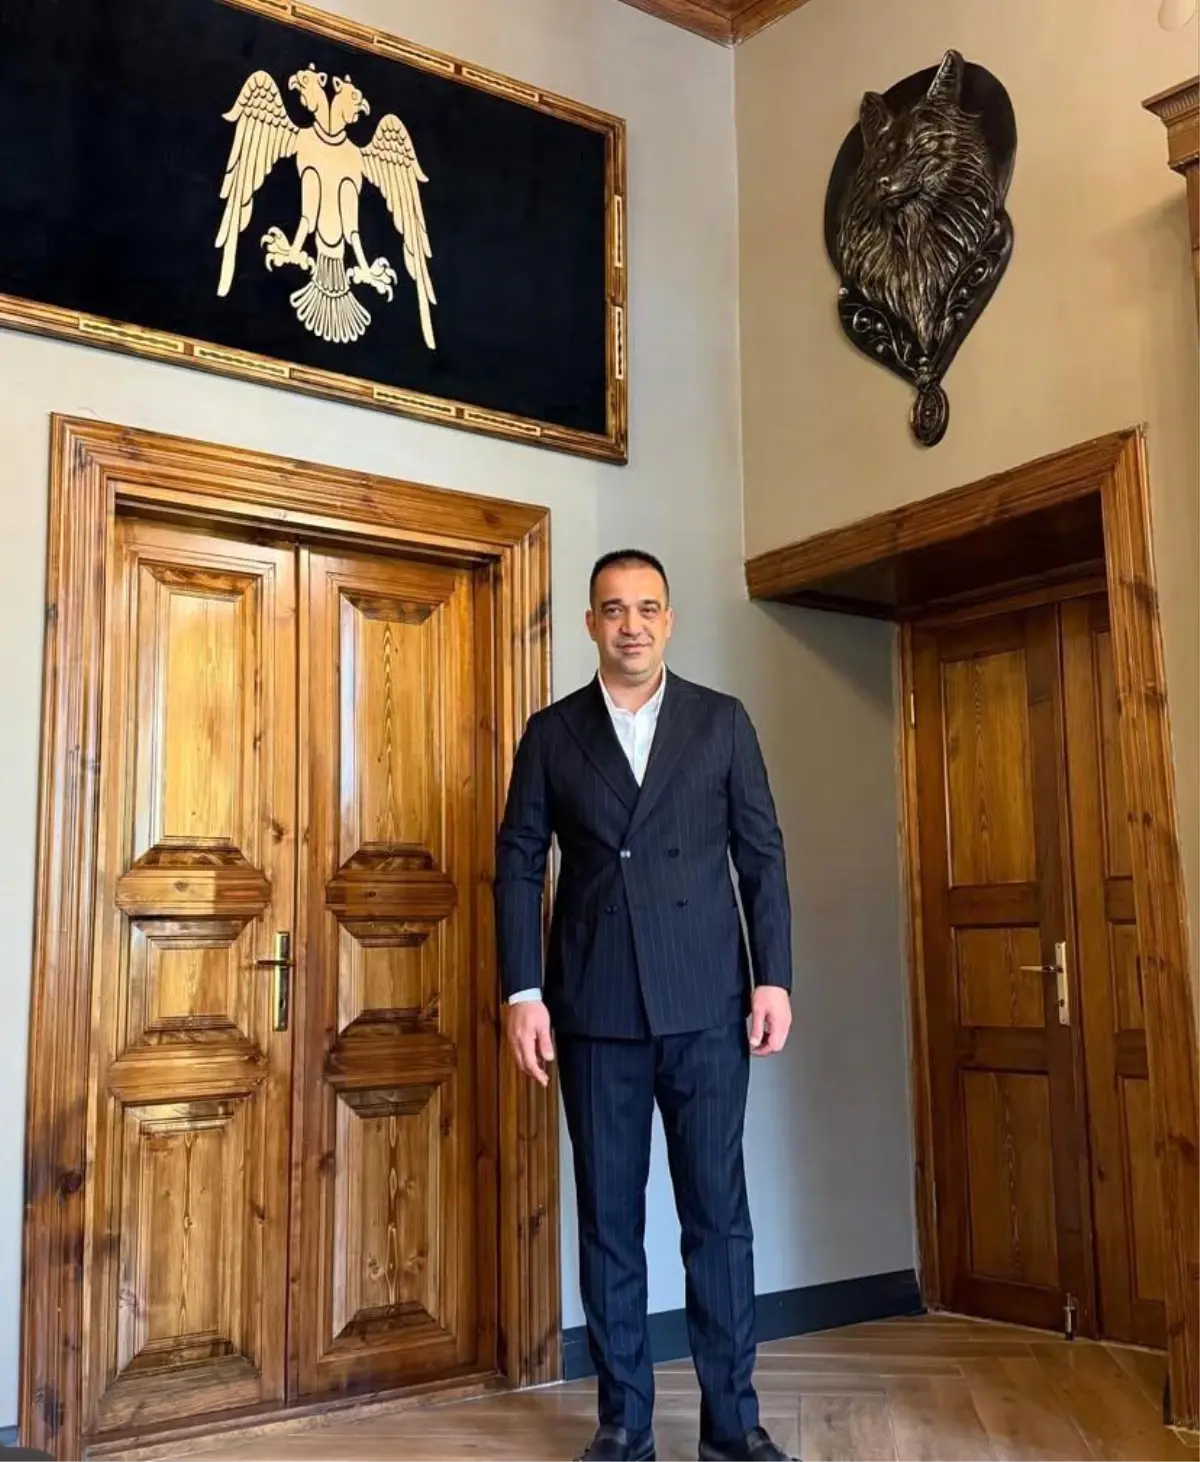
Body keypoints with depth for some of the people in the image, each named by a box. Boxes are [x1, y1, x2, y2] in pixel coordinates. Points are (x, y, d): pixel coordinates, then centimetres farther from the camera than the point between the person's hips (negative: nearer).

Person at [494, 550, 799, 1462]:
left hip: (706, 1002, 0)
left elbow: (762, 855, 4)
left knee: (718, 1212, 2)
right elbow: (519, 864, 5)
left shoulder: (723, 721, 6)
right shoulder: (552, 733, 7)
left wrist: (774, 977, -3)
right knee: (608, 1218, 7)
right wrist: (522, 991, -4)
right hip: (594, 1007, 1)